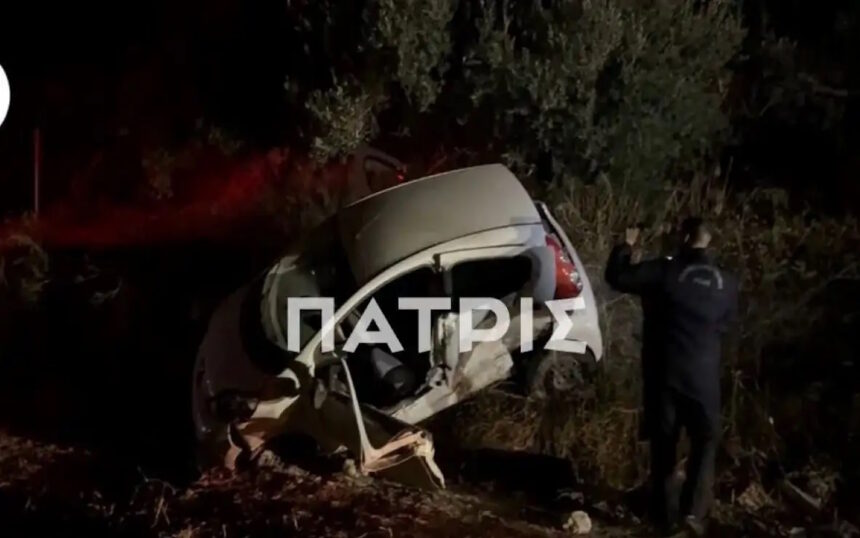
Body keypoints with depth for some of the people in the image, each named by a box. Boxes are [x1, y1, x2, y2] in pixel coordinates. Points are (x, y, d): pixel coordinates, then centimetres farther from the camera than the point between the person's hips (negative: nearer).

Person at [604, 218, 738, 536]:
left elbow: (616, 277, -4)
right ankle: (694, 510, -2)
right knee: (705, 443, 13)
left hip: (664, 375, -1)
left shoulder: (663, 272, -10)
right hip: (704, 377, 1)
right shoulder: (726, 283, 2)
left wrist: (626, 246, 10)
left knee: (664, 446, 10)